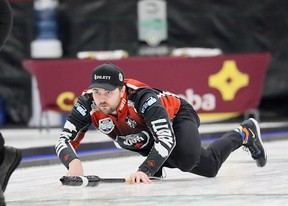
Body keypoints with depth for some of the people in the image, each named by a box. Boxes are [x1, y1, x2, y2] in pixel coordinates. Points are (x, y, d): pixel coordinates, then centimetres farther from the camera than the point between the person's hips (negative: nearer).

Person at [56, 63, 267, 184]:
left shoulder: (141, 98, -44)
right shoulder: (87, 104, -30)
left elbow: (166, 139, -50)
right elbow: (65, 140, -32)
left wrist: (144, 171, -63)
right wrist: (73, 163, -55)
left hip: (176, 116, -5)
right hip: (144, 137, 5)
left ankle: (244, 134, 9)